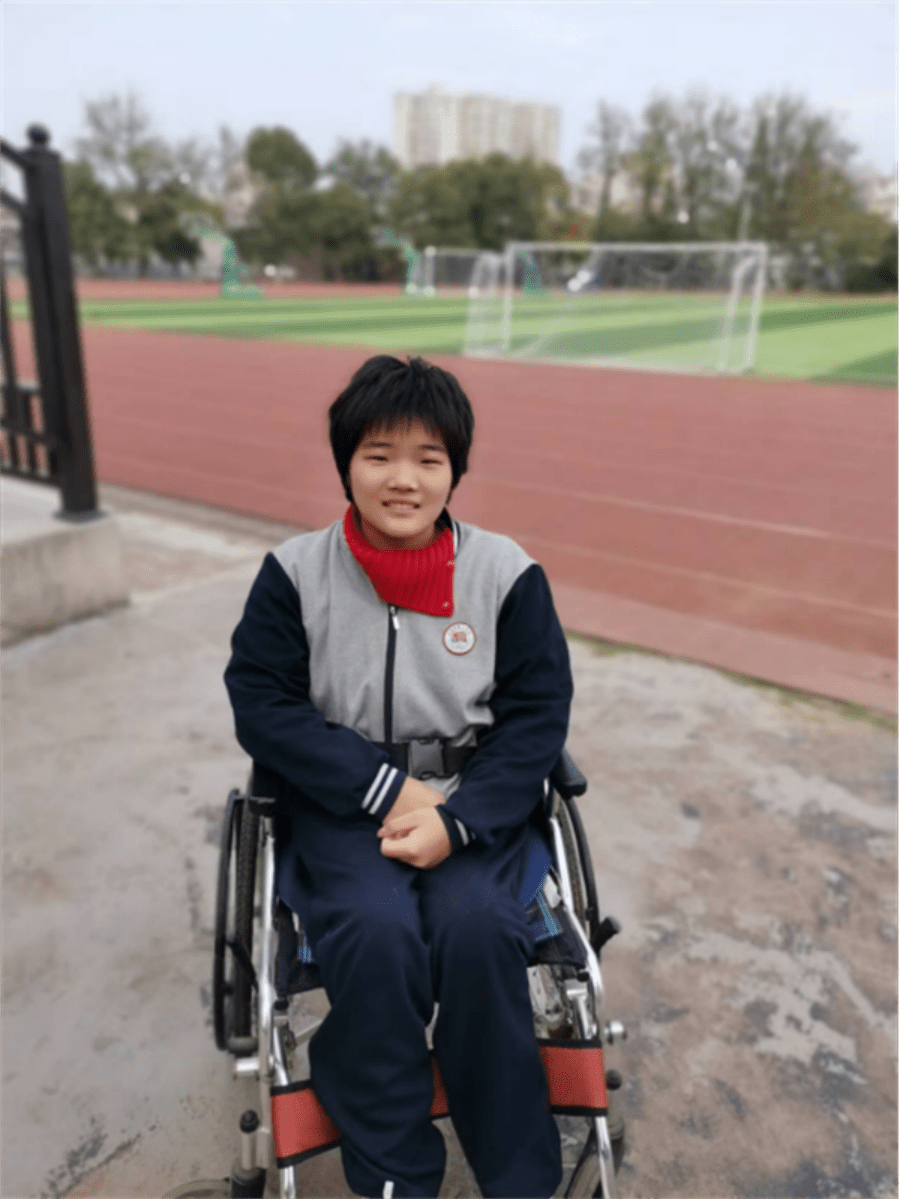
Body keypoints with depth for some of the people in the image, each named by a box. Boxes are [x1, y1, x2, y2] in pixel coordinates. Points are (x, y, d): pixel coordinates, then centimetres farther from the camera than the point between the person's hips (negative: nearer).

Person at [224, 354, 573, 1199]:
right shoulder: (295, 573, -4)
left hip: (477, 803, 0)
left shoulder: (507, 574, -5)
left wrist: (457, 818, -18)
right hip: (341, 808, 0)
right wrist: (387, 788, -14)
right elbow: (261, 704, -5)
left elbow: (537, 715, -4)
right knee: (376, 932, -27)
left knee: (476, 924, -26)